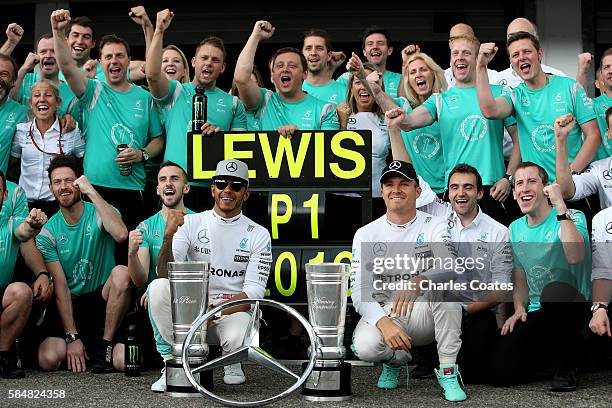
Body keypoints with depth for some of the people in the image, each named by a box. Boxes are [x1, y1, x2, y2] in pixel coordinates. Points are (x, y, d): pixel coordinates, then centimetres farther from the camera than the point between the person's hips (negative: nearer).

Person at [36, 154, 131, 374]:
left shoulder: (99, 214, -5)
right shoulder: (47, 232, -2)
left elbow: (121, 234, -31)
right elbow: (60, 286, -7)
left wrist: (92, 192, -27)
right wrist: (72, 337, -14)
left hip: (101, 298, -1)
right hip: (70, 304, 1)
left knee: (121, 272, -32)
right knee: (48, 360, -23)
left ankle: (105, 343, -15)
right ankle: (87, 342, 13)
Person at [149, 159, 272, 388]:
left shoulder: (258, 235, 1)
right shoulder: (191, 223, 3)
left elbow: (254, 292, -7)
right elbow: (165, 273, -8)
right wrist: (168, 236, -27)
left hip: (234, 310, -1)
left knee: (237, 338, -35)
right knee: (158, 287, -27)